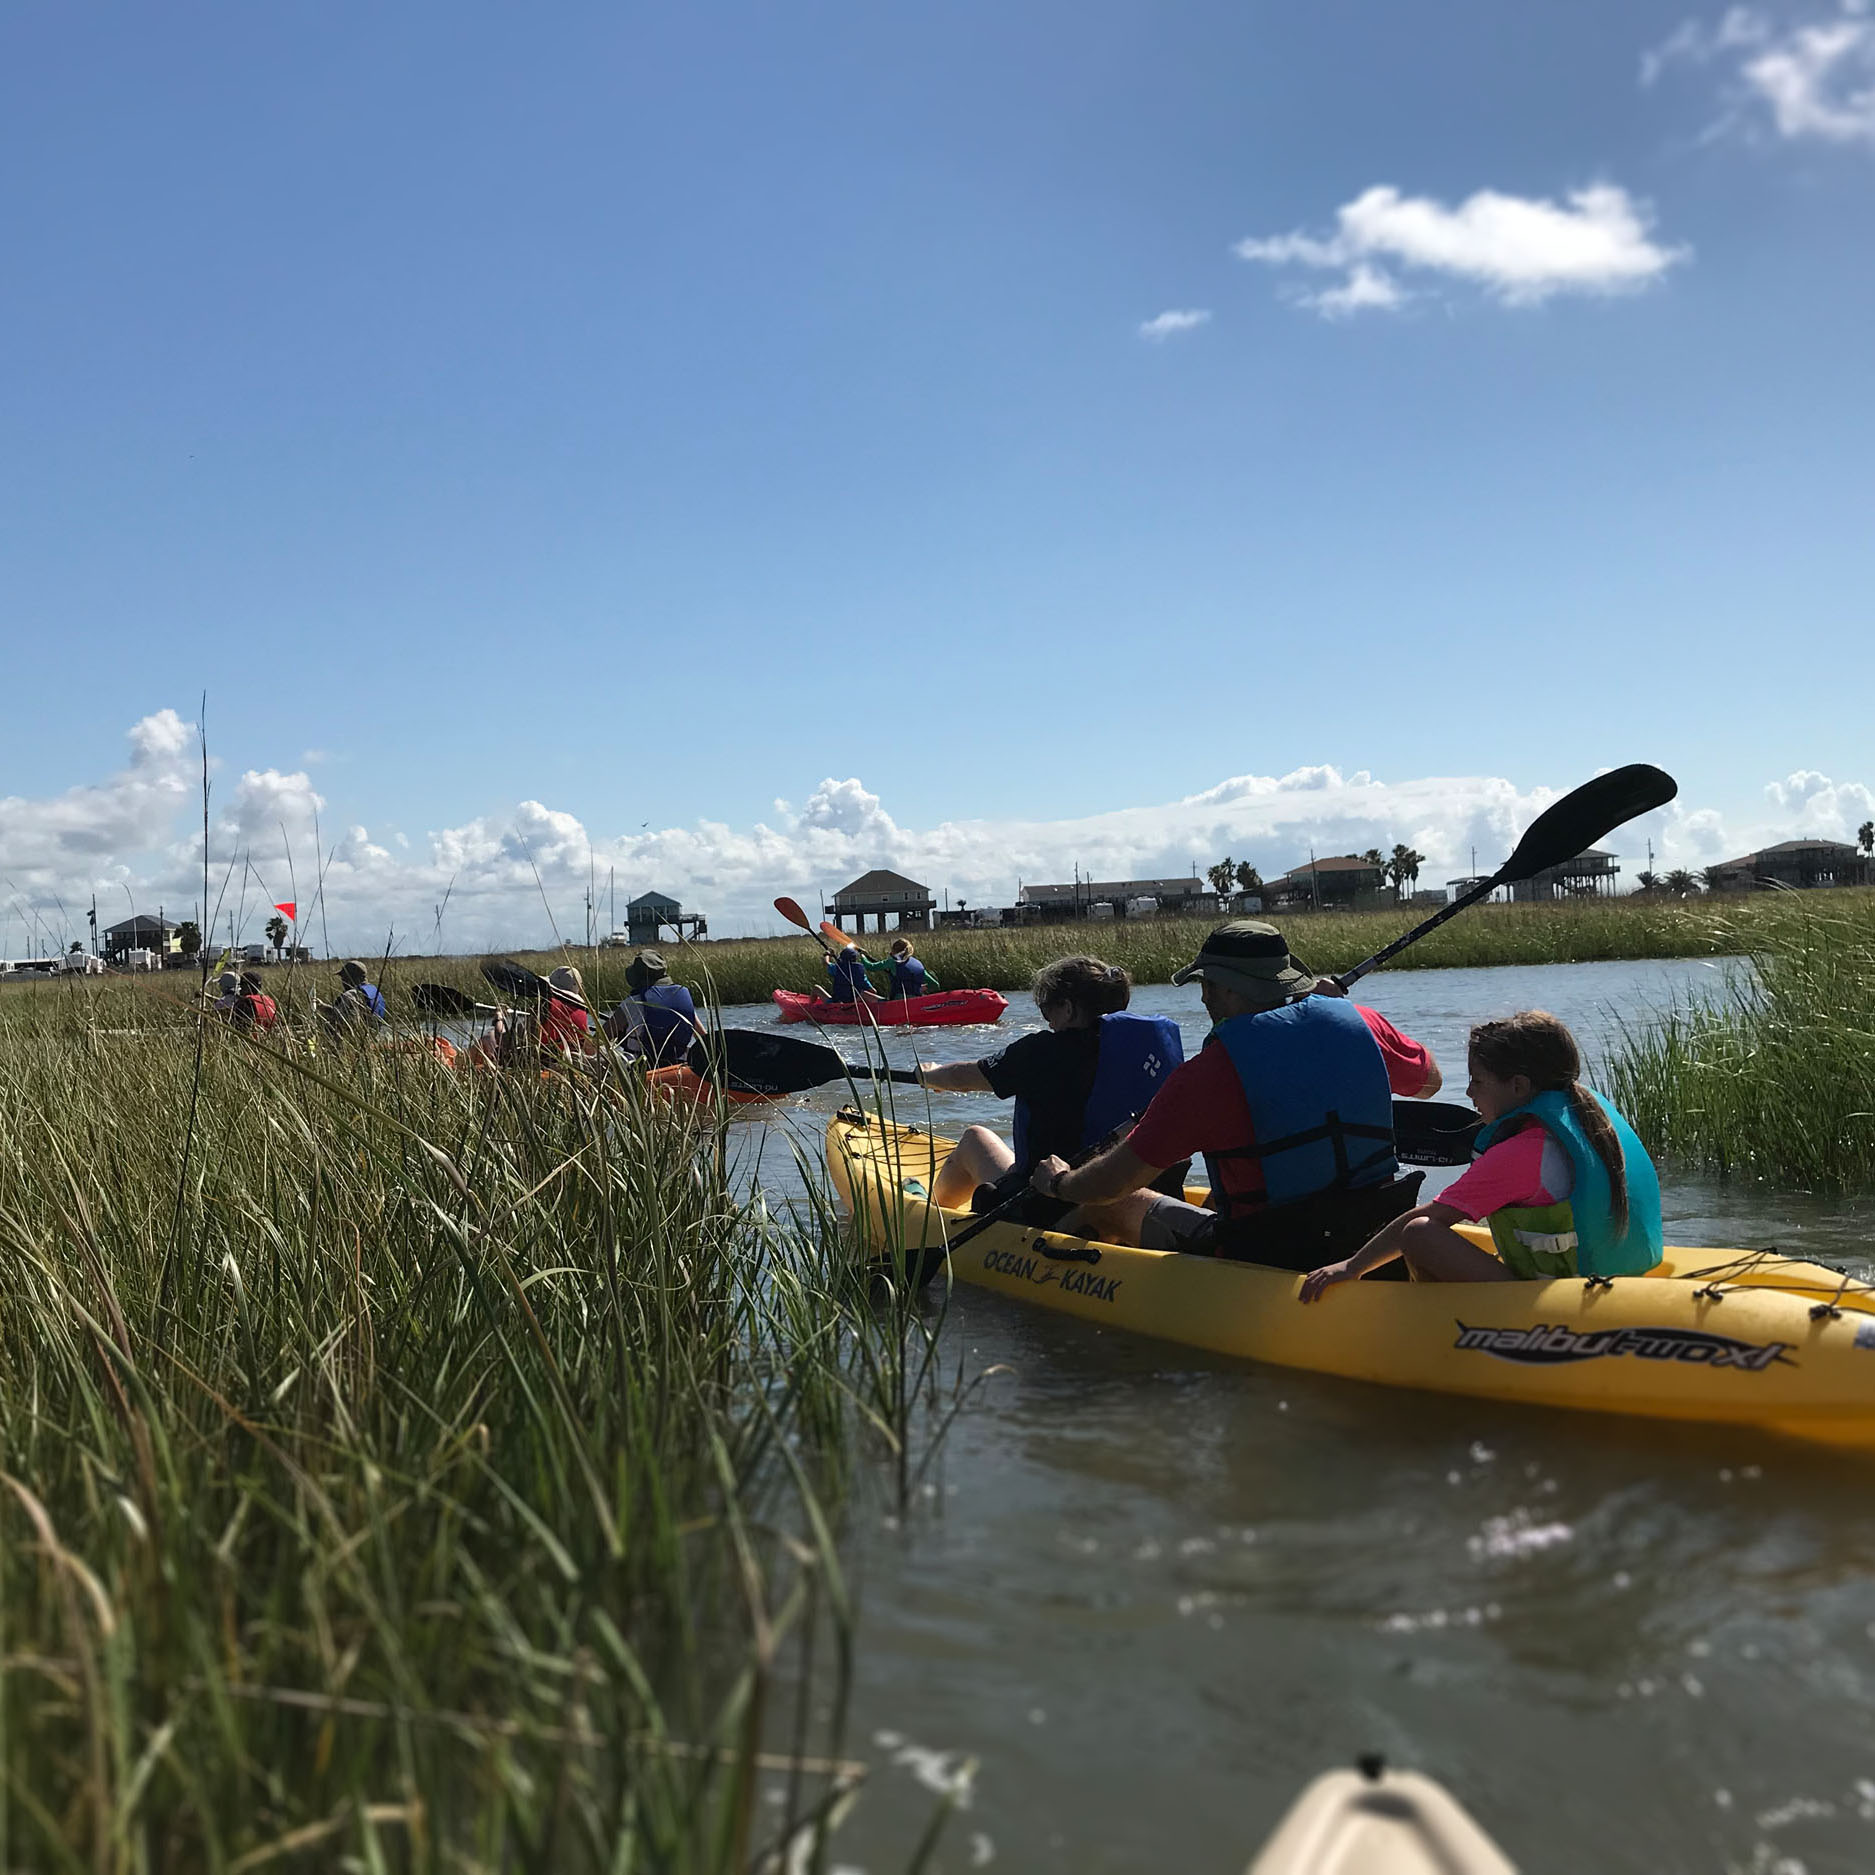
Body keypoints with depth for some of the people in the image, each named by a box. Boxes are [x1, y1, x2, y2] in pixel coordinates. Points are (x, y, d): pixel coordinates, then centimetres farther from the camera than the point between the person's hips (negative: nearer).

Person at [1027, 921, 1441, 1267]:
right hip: (1374, 1241, 6)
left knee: (1121, 1205, 13)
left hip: (1266, 1260, -6)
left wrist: (1059, 1182, 12)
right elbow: (1430, 1080, 19)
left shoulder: (1206, 1074, -18)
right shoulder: (1363, 1023, -4)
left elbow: (1115, 1182, -11)